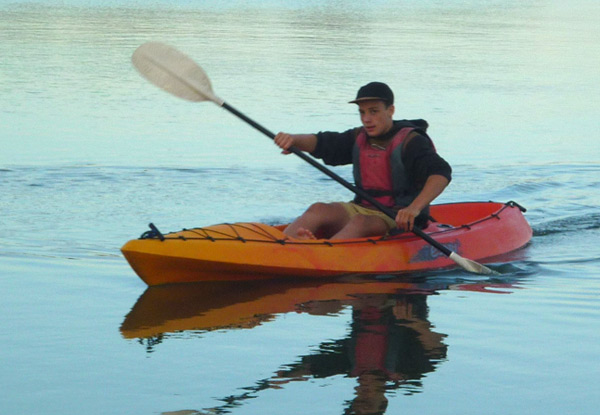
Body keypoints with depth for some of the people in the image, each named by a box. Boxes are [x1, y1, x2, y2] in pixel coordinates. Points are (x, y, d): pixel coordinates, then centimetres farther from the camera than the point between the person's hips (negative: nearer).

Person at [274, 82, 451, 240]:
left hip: (399, 221, -6)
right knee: (318, 210, -19)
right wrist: (293, 139, -16)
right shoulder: (359, 139, 13)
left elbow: (441, 173, -20)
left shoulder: (410, 142, -7)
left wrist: (415, 208, -36)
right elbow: (321, 143, 8)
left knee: (360, 222, -36)